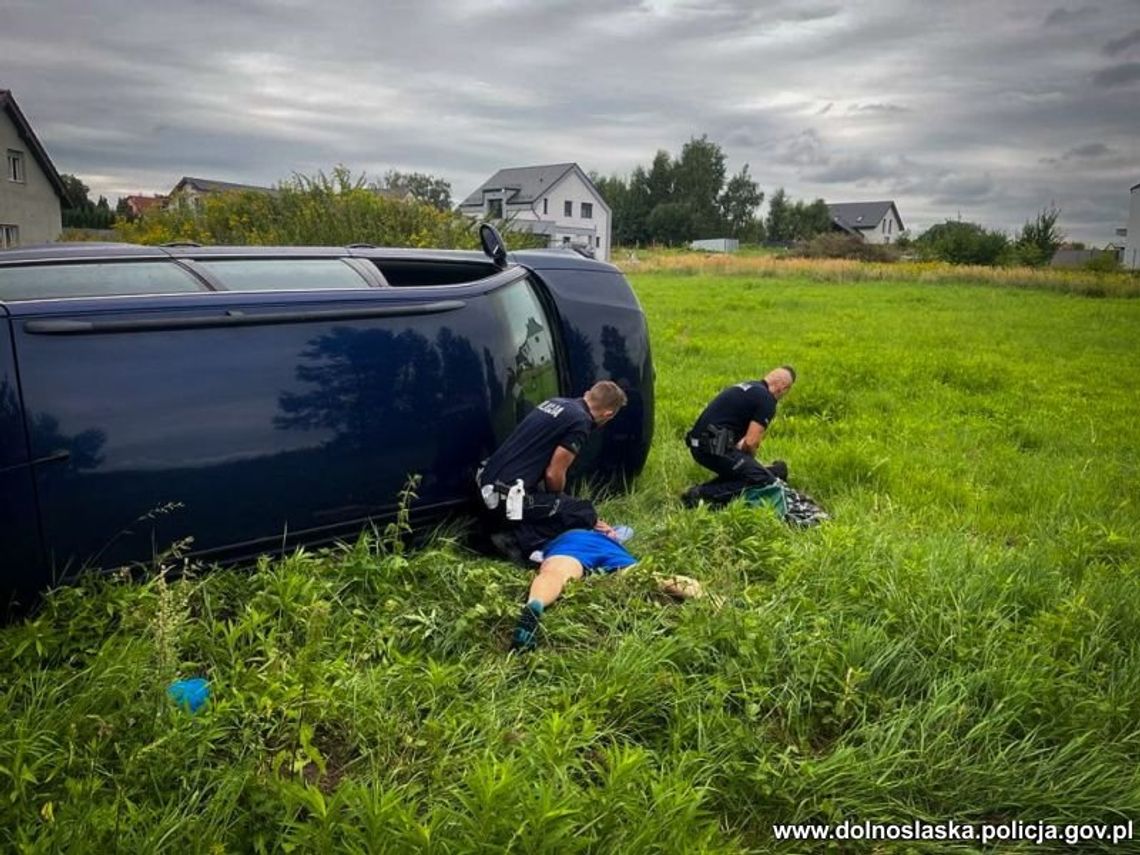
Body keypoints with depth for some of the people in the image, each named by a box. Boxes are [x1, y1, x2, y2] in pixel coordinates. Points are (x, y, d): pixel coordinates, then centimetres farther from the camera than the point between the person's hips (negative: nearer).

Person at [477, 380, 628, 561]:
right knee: (585, 513, 3)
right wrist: (557, 501, 10)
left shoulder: (554, 403, 15)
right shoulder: (581, 422, -11)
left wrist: (555, 499, 28)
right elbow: (554, 475, -12)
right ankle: (517, 539, -11)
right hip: (510, 498, -9)